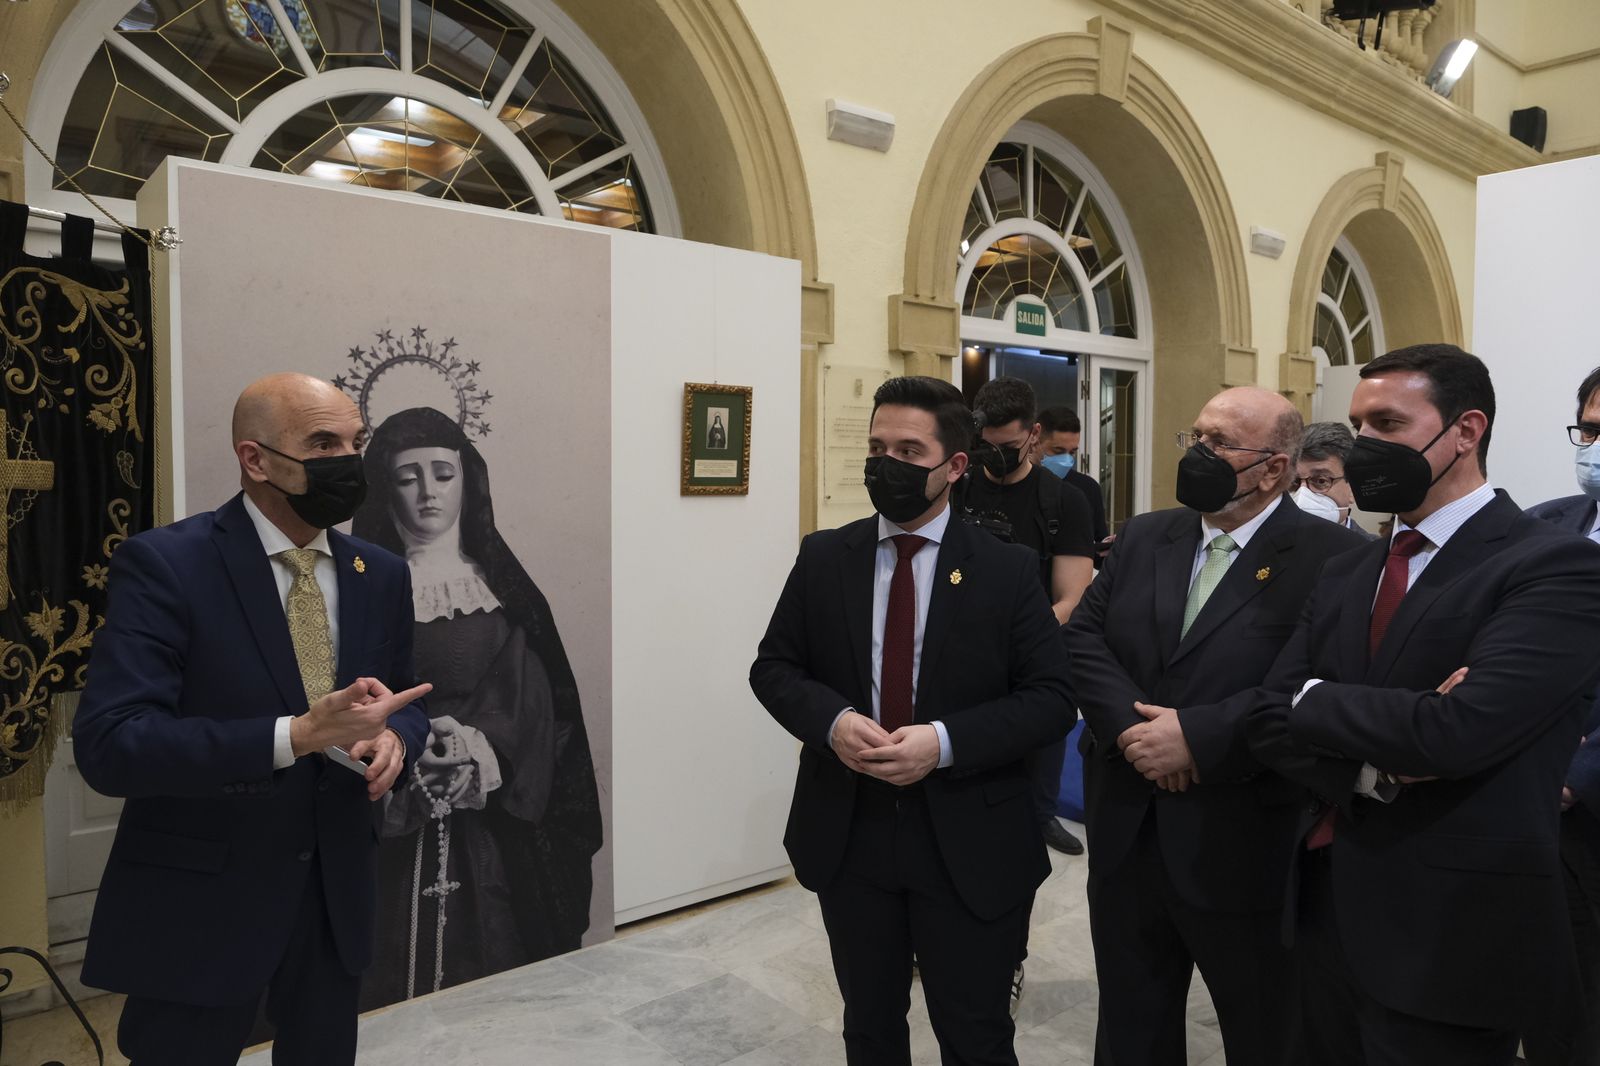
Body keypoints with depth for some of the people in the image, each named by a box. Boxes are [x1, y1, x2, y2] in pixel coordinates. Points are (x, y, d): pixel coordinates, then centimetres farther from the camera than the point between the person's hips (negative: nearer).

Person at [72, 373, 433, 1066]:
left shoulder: (381, 575, 2)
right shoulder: (163, 564, -14)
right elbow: (107, 746, -21)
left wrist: (393, 739, -12)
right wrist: (296, 735, -31)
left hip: (335, 893, 5)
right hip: (200, 901, -5)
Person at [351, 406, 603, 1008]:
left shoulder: (503, 583, 6)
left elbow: (532, 698, -2)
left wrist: (481, 748, -19)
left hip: (495, 819, 2)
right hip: (391, 822, -1)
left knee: (497, 967, 8)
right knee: (395, 974, 3)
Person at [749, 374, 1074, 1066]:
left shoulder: (1008, 570, -6)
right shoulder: (823, 558, 0)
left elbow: (1052, 698, -8)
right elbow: (773, 667, 4)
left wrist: (945, 742, -21)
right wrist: (832, 720, -17)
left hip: (968, 847, -2)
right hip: (846, 836, 2)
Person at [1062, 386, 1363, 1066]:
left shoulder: (1329, 557, -11)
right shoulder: (1144, 538, 7)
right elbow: (1083, 638, 0)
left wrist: (1198, 737, -23)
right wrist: (1132, 726, -15)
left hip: (1244, 849, -4)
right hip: (1125, 834, 5)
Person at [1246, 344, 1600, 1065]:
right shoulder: (1344, 575, 8)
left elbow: (1458, 729, -26)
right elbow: (1269, 722, 1)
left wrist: (1314, 698, -10)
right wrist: (1376, 770, -17)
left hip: (1450, 939, -6)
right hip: (1325, 912, 6)